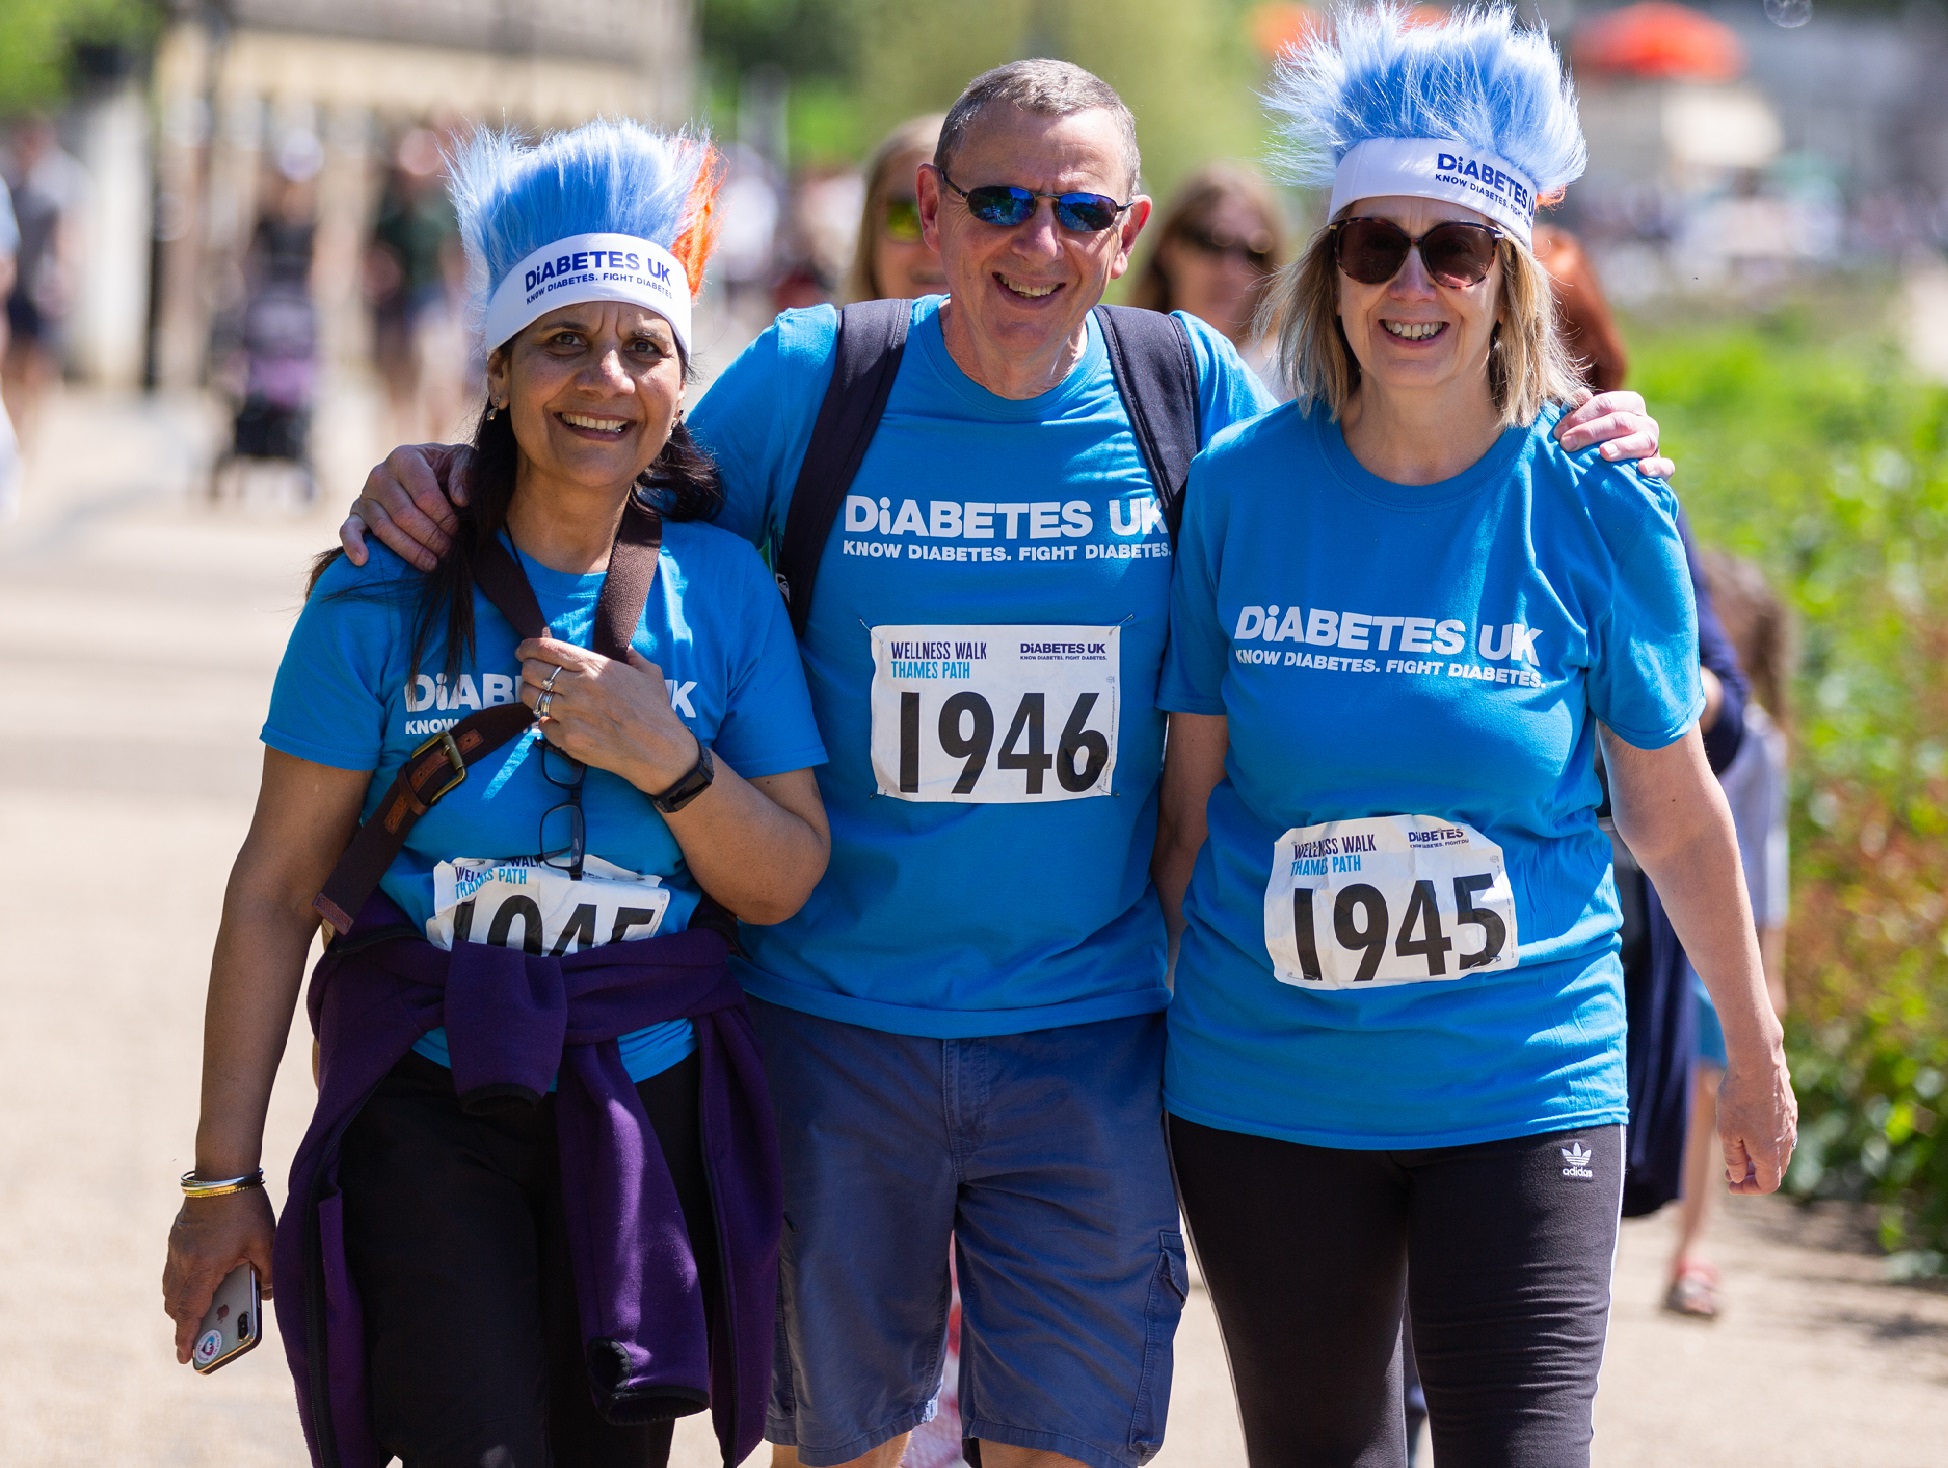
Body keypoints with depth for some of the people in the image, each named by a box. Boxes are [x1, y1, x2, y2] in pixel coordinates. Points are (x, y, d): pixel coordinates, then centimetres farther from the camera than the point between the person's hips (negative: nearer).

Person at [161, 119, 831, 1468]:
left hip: (650, 1115, 3)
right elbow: (277, 889, -4)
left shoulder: (724, 589, 1)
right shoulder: (387, 596, -6)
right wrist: (222, 1176, -4)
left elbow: (787, 884, 3)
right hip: (432, 1108, -2)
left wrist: (667, 760, -17)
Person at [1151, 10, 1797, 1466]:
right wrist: (1165, 1007, 10)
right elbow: (1193, 785, 6)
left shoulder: (1597, 509, -5)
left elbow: (1676, 815, 4)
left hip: (1521, 1087, -2)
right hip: (1264, 1090, 2)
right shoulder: (1242, 488, -3)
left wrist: (1754, 1055, 11)